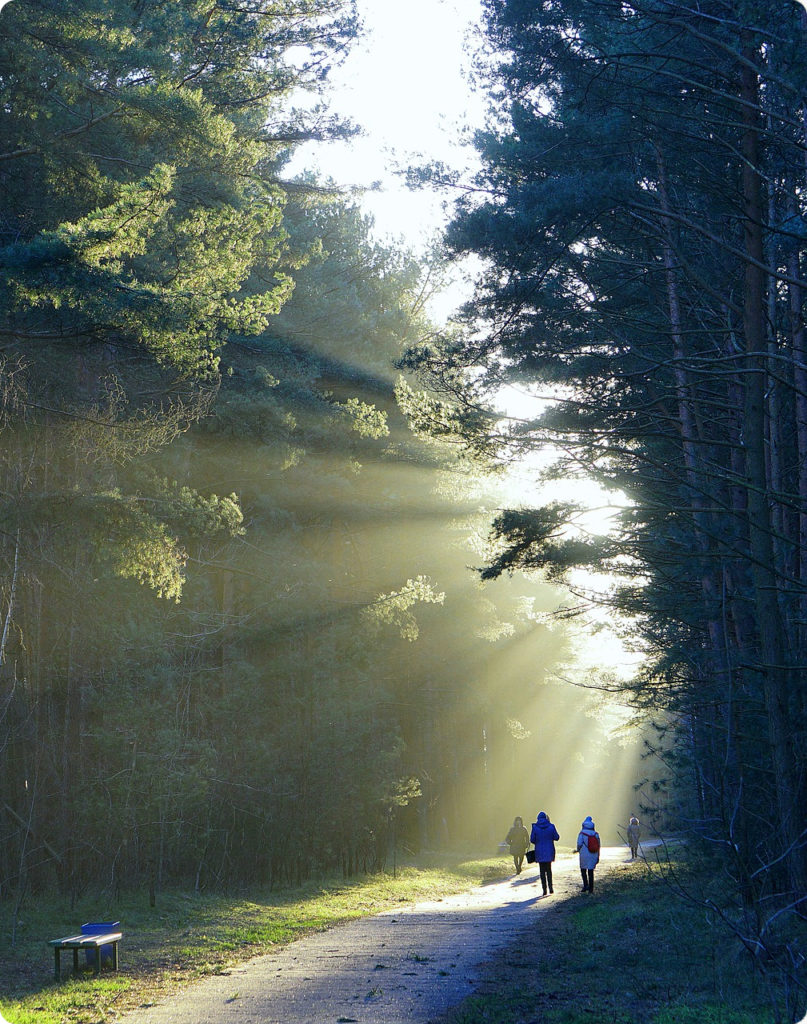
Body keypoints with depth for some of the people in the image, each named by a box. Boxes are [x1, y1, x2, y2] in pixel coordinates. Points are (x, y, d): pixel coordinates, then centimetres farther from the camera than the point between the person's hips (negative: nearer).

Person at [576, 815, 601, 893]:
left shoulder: (582, 833, -8)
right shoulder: (596, 834, 3)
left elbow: (579, 844, -13)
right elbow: (598, 846, 5)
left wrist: (578, 850, 9)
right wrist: (598, 857, 11)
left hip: (584, 854, -3)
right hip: (593, 855, 3)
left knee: (583, 869, 14)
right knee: (591, 871, 9)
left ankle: (585, 884, 1)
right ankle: (591, 888, 9)